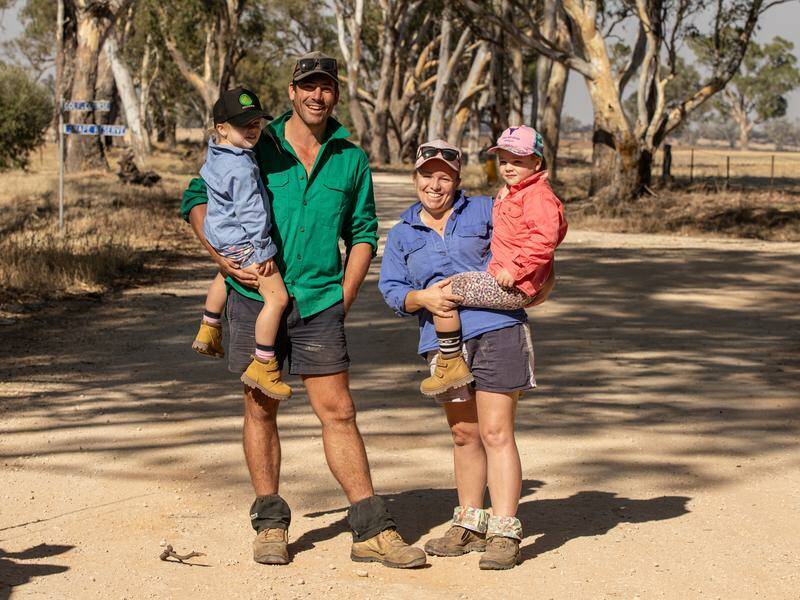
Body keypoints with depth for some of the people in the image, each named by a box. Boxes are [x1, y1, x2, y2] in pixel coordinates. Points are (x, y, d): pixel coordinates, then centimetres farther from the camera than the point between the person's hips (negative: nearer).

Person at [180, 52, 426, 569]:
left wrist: (344, 299, 5)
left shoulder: (351, 158, 8)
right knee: (261, 409, 5)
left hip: (320, 302, 1)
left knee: (338, 411, 0)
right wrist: (221, 256, -8)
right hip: (256, 295, -1)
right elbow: (198, 196, 5)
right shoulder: (256, 146, 1)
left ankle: (372, 530, 2)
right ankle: (270, 524, 16)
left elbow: (363, 232, 14)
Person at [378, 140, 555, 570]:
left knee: (496, 433, -8)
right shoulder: (401, 236, 16)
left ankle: (504, 532, -7)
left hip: (496, 330, -4)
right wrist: (423, 297, -11)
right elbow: (391, 289, 8)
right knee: (464, 435, 11)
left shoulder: (484, 212, 8)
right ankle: (469, 524, 22)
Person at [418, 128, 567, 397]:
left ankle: (452, 364, -11)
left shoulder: (539, 195, -14)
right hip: (499, 274, 11)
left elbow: (544, 238, -27)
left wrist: (514, 268, -27)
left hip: (513, 286, -11)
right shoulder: (507, 193, 18)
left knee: (442, 293, -18)